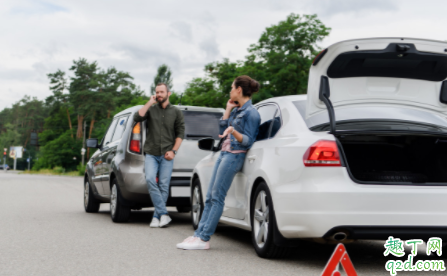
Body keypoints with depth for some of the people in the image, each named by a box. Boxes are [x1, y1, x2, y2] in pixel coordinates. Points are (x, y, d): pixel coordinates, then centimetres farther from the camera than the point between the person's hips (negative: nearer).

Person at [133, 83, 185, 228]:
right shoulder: (151, 109, 12)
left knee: (164, 185, -5)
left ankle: (156, 216, 3)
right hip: (151, 154, 0)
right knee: (150, 180, -20)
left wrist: (173, 151, -4)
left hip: (166, 155, 0)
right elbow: (137, 117, -6)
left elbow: (180, 133, 7)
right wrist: (149, 103, -4)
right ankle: (163, 214, -18)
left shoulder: (176, 112, 10)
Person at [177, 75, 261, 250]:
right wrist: (228, 109, 13)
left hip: (235, 155, -9)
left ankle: (204, 239, -7)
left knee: (217, 197, -9)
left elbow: (247, 141, -14)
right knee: (210, 197, 6)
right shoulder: (237, 110, 17)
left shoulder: (251, 113, -11)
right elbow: (222, 130, 16)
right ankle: (199, 234, 8)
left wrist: (233, 132, -31)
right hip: (225, 153, 9)